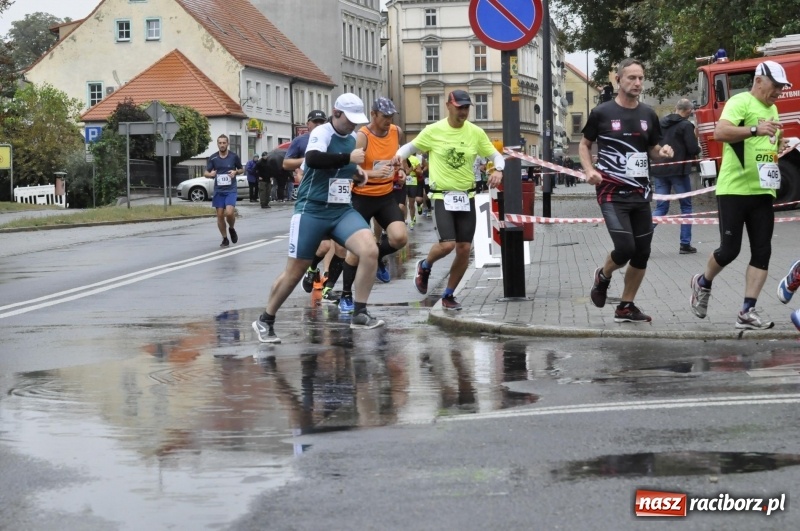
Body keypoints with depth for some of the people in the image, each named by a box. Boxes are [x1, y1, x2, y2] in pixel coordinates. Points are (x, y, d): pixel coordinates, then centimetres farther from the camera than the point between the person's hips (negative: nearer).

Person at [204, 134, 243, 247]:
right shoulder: (213, 158, 1)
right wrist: (210, 174, -18)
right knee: (220, 215, 2)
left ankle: (231, 228, 13)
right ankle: (225, 239, 16)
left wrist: (236, 172, -11)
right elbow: (206, 173, 5)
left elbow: (242, 169, 11)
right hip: (218, 190, 2)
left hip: (231, 190, -2)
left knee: (229, 212, -18)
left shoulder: (234, 156, -2)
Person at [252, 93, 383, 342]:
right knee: (295, 271, 2)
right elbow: (312, 159, -35)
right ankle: (265, 320, 22)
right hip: (312, 211, -6)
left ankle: (359, 314, -9)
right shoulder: (321, 132, -14)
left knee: (370, 250, -18)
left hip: (342, 210, 6)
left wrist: (357, 173, 4)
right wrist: (348, 158, -32)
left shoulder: (352, 139, 9)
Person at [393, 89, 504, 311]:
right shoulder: (433, 131, -5)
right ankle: (425, 266, 17)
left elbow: (496, 155, 7)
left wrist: (498, 170, -15)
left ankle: (448, 295, 18)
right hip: (442, 196, -3)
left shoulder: (476, 132, 1)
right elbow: (412, 146, 7)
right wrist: (399, 154, -15)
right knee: (447, 244, -17)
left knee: (464, 249, 1)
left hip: (466, 196, 3)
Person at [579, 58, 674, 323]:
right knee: (625, 248, -17)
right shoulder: (602, 113, -3)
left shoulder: (648, 115, 8)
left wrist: (662, 152, -7)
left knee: (642, 253, 6)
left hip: (640, 194, 5)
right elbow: (585, 145, 7)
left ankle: (626, 307, 20)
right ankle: (602, 276, 17)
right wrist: (589, 169, -11)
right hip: (612, 194, -5)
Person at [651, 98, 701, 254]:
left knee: (661, 207, 9)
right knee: (686, 206, 9)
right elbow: (693, 150, -14)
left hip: (660, 170, 5)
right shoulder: (686, 125, -10)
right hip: (678, 171, -5)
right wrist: (698, 148, 7)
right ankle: (685, 244, 8)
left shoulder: (661, 123, 9)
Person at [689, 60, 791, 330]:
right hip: (734, 189, -7)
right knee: (729, 249, -3)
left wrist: (779, 145, 14)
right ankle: (703, 283, 27)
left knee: (762, 251, -1)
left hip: (762, 191, 7)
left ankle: (747, 313, 1)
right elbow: (720, 132, -27)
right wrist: (755, 129, -36)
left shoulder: (772, 109, 17)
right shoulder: (740, 102, -10)